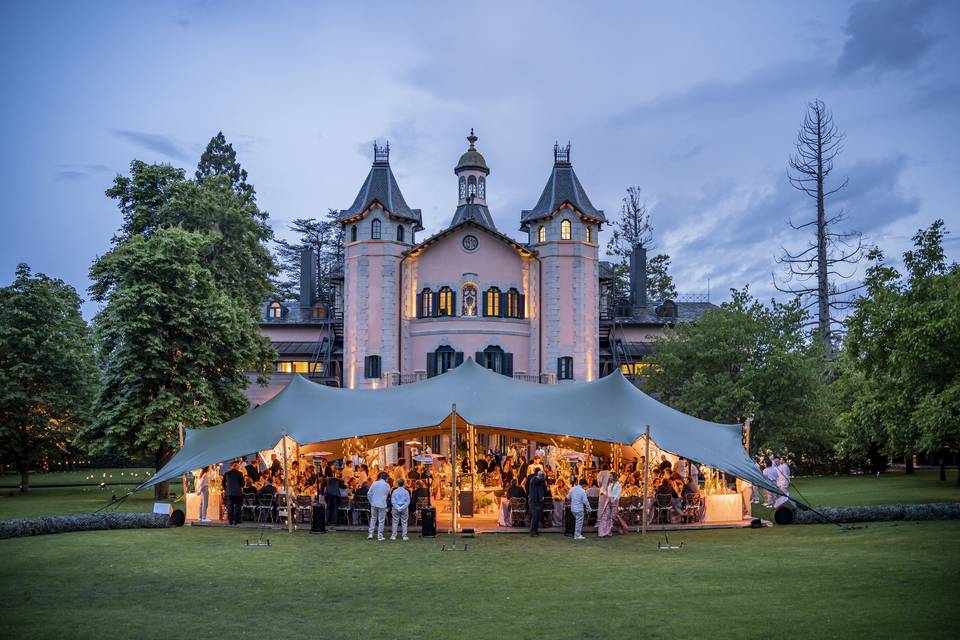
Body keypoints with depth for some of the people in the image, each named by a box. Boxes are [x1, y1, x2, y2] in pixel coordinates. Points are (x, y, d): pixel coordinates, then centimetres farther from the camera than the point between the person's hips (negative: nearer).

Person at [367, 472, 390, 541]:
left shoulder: (374, 484, -2)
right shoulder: (387, 485, -4)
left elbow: (368, 494, 0)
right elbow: (388, 495, 7)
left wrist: (371, 501, 12)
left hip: (374, 504, 2)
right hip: (382, 505, -2)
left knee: (373, 519, 17)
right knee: (381, 521, 5)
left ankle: (370, 534, 12)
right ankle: (380, 537, 6)